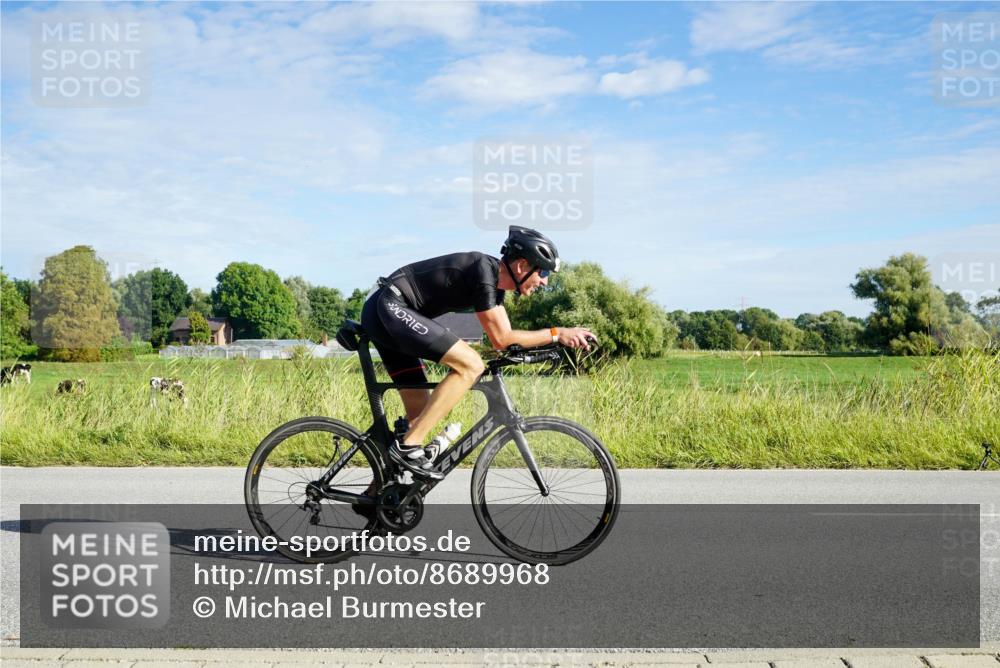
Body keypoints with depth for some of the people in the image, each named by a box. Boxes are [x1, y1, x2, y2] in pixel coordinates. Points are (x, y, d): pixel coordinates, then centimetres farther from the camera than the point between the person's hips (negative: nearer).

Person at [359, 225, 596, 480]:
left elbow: (506, 337, 13)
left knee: (420, 411, 9)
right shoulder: (483, 271, -17)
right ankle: (408, 446, -19)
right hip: (390, 308, -10)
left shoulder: (495, 280, 12)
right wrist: (556, 333, -11)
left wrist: (557, 339, 6)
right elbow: (501, 340, -16)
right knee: (470, 365, -20)